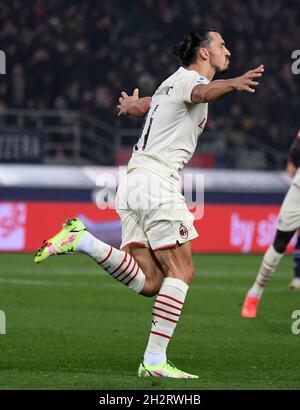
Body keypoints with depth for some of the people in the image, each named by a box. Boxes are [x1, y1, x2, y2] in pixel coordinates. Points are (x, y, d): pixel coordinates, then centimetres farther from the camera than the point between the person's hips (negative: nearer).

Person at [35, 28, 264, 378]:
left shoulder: (171, 83, 22)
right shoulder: (190, 79, -5)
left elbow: (133, 106, 39)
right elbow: (204, 93, -30)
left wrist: (132, 105, 65)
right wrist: (233, 84, -53)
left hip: (133, 181, 9)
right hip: (157, 182, -9)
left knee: (149, 281, 1)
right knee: (181, 272, -5)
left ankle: (82, 240, -7)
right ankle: (155, 361, -8)